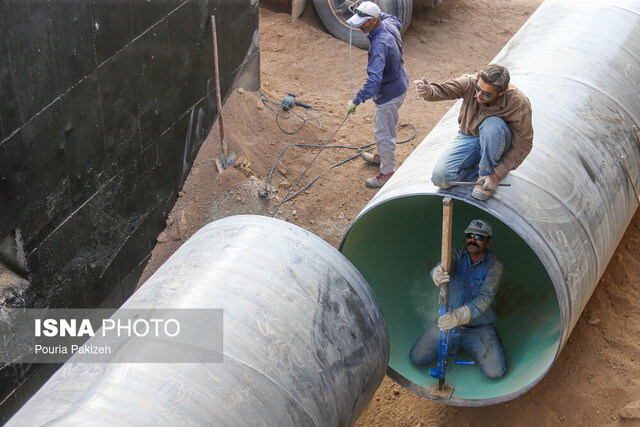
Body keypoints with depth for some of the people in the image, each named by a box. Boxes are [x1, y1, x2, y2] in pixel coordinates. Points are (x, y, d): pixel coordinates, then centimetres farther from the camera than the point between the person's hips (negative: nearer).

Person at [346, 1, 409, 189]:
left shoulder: (379, 44, -35)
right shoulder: (389, 24, -7)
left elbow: (374, 79, -42)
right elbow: (397, 22, 22)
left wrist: (356, 100, -44)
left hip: (389, 94, -10)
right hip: (398, 84, 10)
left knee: (384, 133, 5)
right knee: (383, 125, 29)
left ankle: (387, 173, 20)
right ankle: (383, 156, 50)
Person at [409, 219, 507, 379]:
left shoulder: (494, 265, -14)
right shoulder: (457, 254, -5)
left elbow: (485, 297, -27)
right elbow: (444, 266, -28)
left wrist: (460, 315, -44)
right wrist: (437, 273, -56)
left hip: (479, 328, -2)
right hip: (449, 320, 2)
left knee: (495, 371, -18)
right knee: (417, 357, -8)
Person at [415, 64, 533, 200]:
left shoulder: (519, 104, -27)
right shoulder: (469, 82, -21)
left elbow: (523, 145, -21)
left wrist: (497, 174, -24)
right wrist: (428, 91, -56)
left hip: (495, 143, -2)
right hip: (468, 137, 2)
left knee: (492, 124, -38)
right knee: (440, 177, -19)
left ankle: (487, 172, -15)